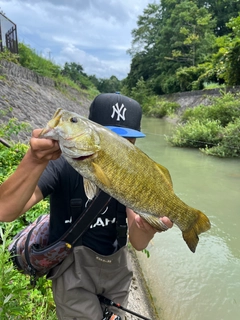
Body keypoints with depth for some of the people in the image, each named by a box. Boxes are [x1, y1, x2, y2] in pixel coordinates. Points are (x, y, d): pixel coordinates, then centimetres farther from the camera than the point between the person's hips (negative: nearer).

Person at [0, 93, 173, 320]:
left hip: (116, 266, 4)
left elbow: (138, 243, -16)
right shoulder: (64, 164, -23)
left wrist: (145, 224, -38)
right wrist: (35, 161, -53)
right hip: (73, 267, -4)